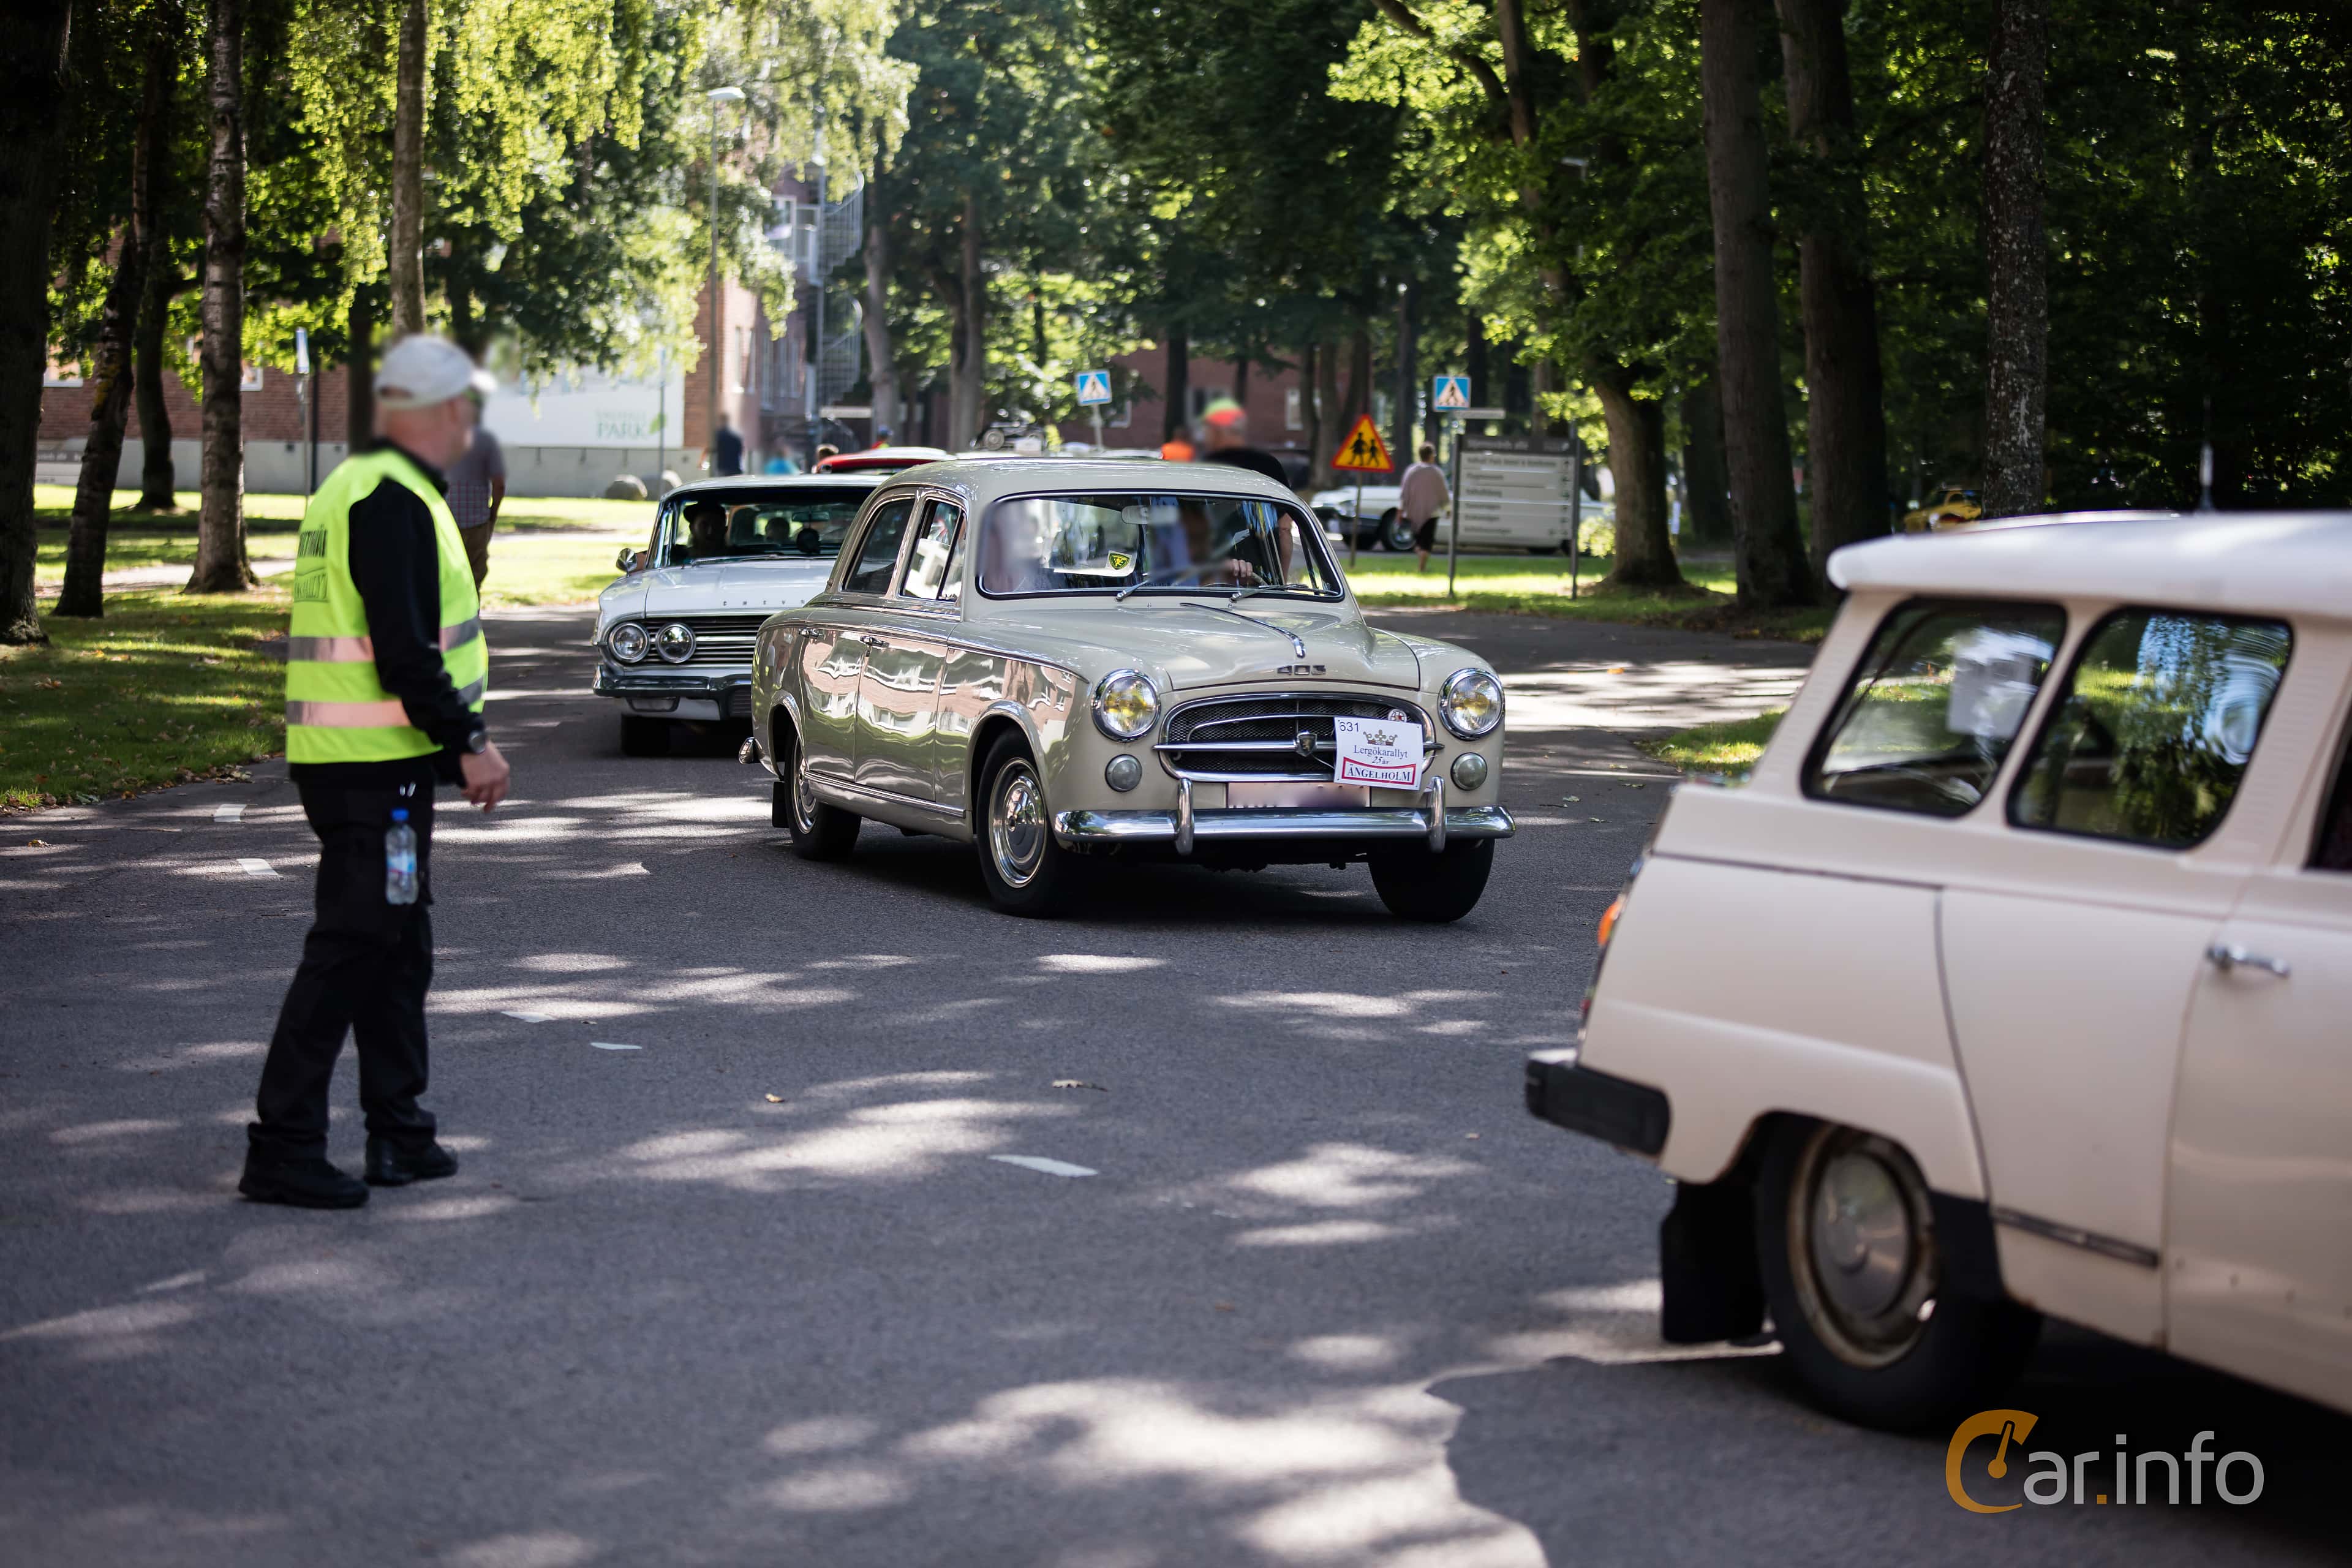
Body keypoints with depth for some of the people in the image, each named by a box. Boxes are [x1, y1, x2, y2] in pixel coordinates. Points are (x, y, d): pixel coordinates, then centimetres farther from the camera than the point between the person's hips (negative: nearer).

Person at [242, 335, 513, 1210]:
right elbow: (403, 649, -22)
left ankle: (401, 1137, 23)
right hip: (376, 766, -11)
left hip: (359, 761, 11)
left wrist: (459, 734, 24)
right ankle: (281, 1149, -7)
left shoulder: (357, 489, 17)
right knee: (350, 948, -9)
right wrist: (468, 742, -18)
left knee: (399, 948, 16)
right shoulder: (395, 500, -15)